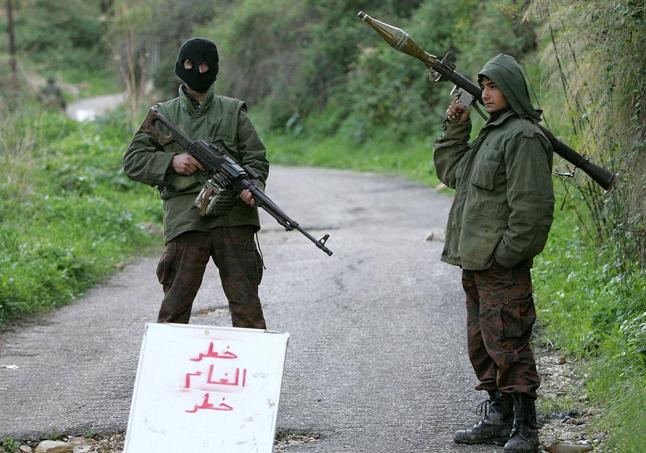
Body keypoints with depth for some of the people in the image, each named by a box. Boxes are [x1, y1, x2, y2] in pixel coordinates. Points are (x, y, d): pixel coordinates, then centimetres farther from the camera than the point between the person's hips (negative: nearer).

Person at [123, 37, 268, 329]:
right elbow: (132, 161, 11)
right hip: (185, 220, 0)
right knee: (175, 305, 1)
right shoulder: (163, 115, 14)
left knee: (246, 303, -3)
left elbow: (256, 158, 8)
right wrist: (171, 161, -6)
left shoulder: (233, 112, 13)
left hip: (232, 218, 0)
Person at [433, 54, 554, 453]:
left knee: (506, 343, -9)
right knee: (481, 344, 15)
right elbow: (451, 170, 27)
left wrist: (507, 253, -20)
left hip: (503, 266, -10)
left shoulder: (523, 137, -13)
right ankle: (498, 419, 25)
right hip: (476, 262, 10)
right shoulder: (491, 133, 17)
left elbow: (531, 204, -19)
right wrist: (455, 130, 16)